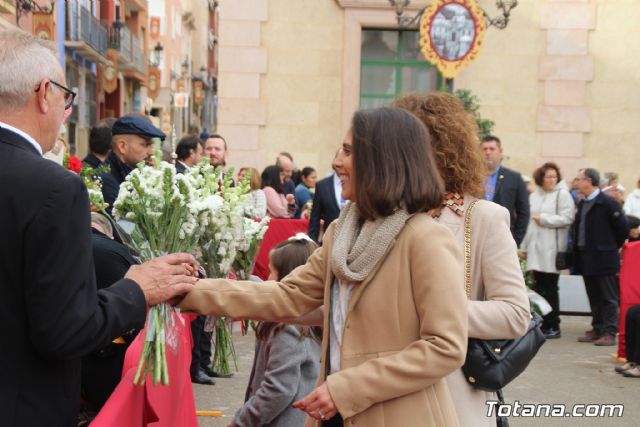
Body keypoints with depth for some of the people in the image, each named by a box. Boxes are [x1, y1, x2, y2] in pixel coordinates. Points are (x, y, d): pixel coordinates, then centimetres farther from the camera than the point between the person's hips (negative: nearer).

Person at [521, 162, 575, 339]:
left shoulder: (563, 194, -3)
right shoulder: (534, 196, 14)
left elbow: (566, 218, -13)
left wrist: (542, 219, -10)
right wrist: (525, 246, 12)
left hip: (552, 251, -5)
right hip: (535, 249, 5)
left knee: (549, 289, -2)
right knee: (540, 288, 8)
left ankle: (553, 327, 7)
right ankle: (542, 324, 15)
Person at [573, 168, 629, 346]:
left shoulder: (608, 203, -12)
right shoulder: (582, 204, 12)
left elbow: (623, 229, -10)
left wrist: (613, 247, 1)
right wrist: (577, 254, 10)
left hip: (604, 258, -8)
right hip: (587, 259, 8)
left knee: (608, 298, -1)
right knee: (594, 298, 13)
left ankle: (609, 333, 2)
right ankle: (597, 330, 20)